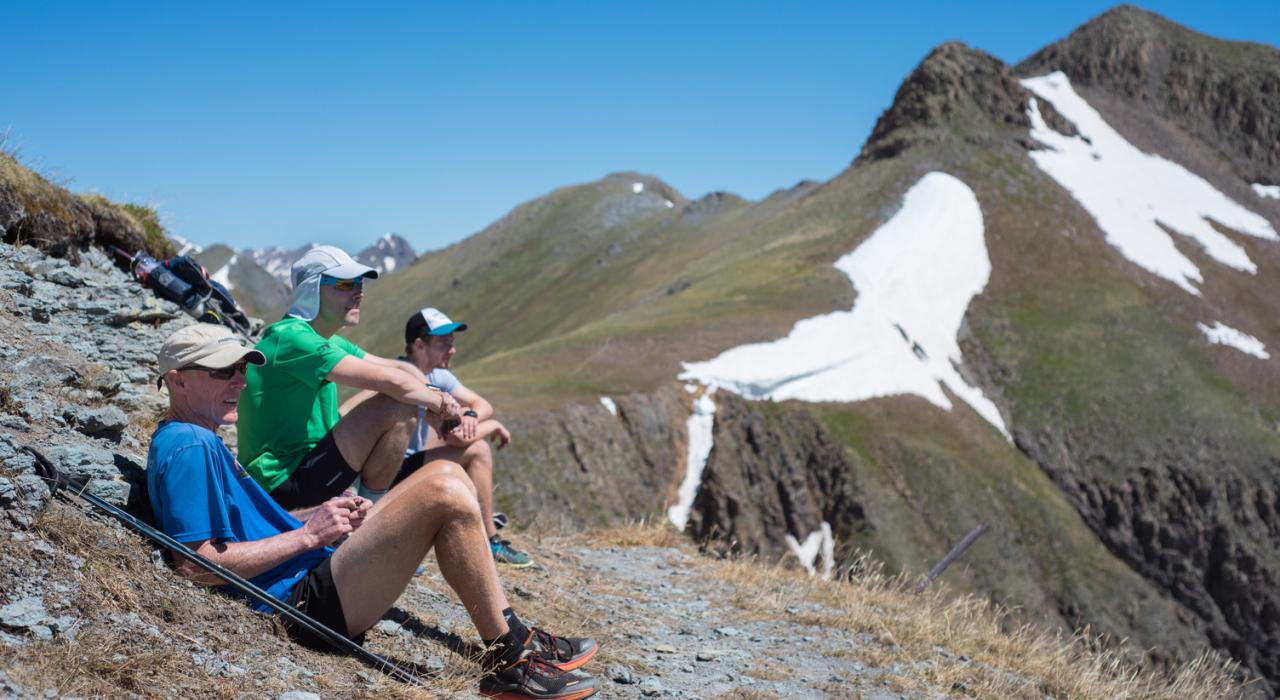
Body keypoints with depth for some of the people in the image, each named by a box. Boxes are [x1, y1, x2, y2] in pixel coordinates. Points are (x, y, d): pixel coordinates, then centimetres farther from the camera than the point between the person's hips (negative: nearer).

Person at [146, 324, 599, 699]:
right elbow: (196, 565, -23)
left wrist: (317, 517, 7)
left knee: (446, 473, 8)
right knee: (446, 496, -22)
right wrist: (307, 535, -16)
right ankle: (511, 661, -10)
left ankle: (513, 637, 5)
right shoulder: (188, 449, -14)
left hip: (316, 577, 11)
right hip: (306, 605, -11)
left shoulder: (200, 441, 19)